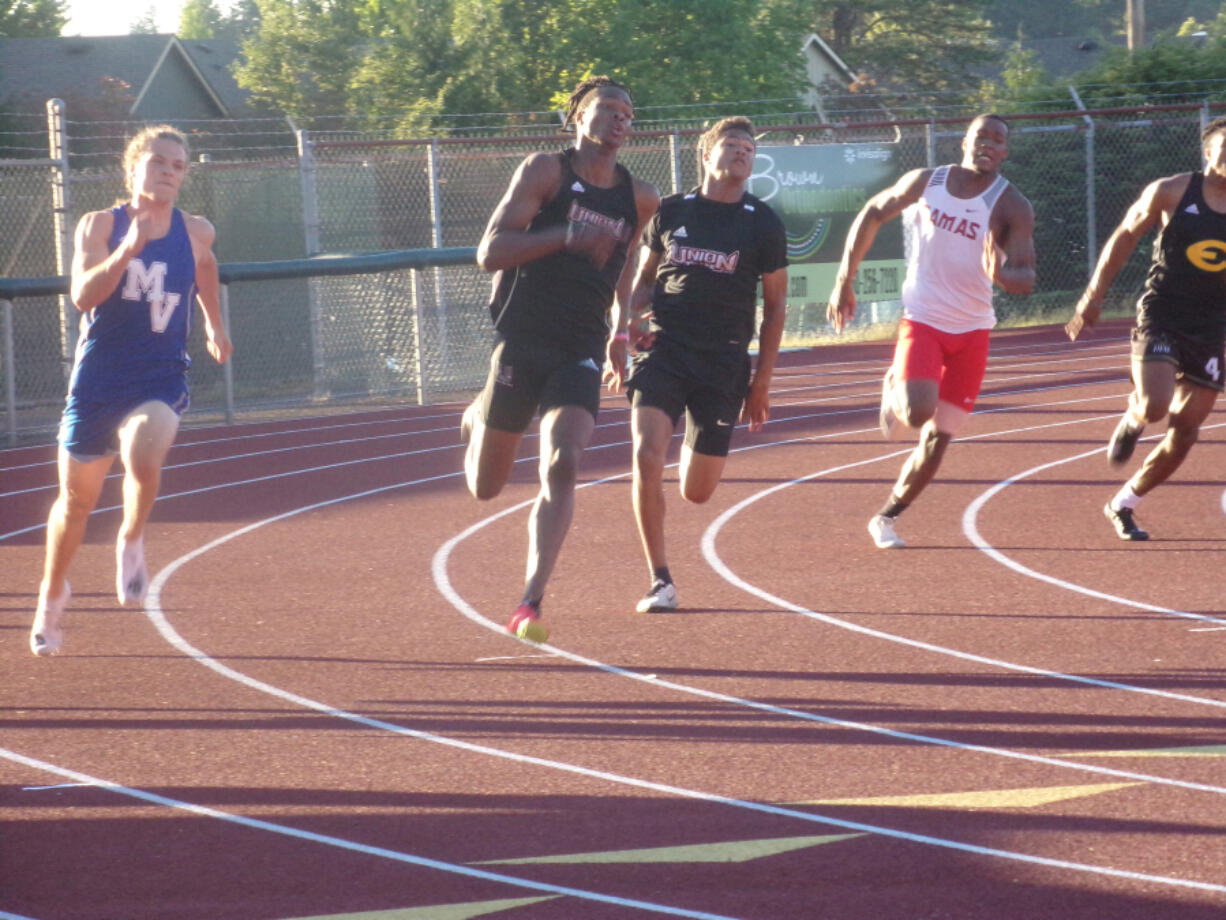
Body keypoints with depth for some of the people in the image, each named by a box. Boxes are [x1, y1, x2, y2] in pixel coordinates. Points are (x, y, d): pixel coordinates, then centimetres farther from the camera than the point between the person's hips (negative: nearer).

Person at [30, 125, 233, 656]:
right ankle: (53, 592, 38)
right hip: (98, 380, 0)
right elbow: (83, 294, -22)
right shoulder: (100, 226, -6)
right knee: (76, 500, 13)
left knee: (143, 459, -33)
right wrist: (126, 252, -34)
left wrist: (214, 323, 32)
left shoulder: (195, 232, 1)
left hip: (160, 381, 0)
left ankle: (131, 541, -3)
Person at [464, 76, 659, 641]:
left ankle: (531, 604, -22)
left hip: (581, 355, 2)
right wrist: (567, 236, -22)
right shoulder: (545, 172, -4)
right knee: (485, 488, 8)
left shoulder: (639, 198, 9)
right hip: (521, 343, -2)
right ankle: (477, 420, 44)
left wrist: (621, 326, 22)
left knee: (562, 467, -21)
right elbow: (490, 253, -12)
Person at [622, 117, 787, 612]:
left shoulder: (763, 223, 3)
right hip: (663, 348, 0)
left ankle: (696, 451, 42)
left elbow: (774, 306, 8)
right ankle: (660, 581, -10)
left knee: (697, 492, 2)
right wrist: (632, 319, -4)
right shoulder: (671, 211, 6)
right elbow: (644, 278, 18)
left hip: (724, 362, 0)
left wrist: (762, 382, 5)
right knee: (646, 458, -21)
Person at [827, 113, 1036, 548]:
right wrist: (845, 280, 7)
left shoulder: (1012, 207, -8)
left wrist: (1001, 274, -39)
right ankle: (894, 392, 12)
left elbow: (1026, 277, -15)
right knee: (918, 412, -24)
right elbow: (871, 215, 12)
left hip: (971, 331, 1)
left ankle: (886, 518, 20)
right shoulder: (925, 183, -2)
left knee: (937, 439, 3)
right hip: (921, 320, -1)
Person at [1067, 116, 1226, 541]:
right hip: (1160, 320, -3)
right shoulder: (1171, 193, -6)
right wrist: (1094, 295, 4)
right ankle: (1133, 417, 13)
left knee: (1185, 432, 4)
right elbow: (1125, 237, 6)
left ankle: (1123, 505, 22)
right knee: (1155, 406, -25)